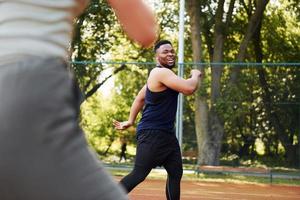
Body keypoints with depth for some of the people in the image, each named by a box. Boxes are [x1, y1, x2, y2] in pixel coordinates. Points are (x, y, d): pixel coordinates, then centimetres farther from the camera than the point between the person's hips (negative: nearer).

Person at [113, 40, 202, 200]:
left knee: (175, 173, 7)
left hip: (167, 134, 10)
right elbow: (189, 88, -26)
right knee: (139, 174, -12)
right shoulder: (161, 72, -16)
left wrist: (130, 120, 24)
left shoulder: (160, 75, 17)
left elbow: (140, 98, 25)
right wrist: (195, 75, -6)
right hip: (152, 133, -10)